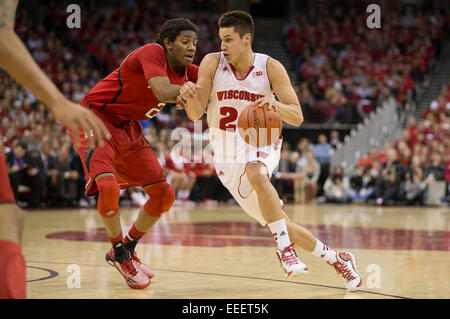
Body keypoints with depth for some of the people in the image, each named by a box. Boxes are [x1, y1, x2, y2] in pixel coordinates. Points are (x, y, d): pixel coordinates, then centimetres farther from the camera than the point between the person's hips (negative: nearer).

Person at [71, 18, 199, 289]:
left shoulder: (186, 71, -1)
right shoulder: (152, 53, -24)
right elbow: (163, 93, -39)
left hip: (127, 127, 8)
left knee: (164, 195, 4)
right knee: (108, 186, -29)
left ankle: (128, 249, 23)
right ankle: (120, 254, -5)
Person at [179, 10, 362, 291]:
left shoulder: (270, 68, -9)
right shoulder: (212, 63, -7)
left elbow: (297, 118, -10)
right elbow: (196, 114, -10)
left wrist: (276, 105, -31)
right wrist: (190, 97, -33)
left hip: (261, 145, -2)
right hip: (228, 157, 2)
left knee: (255, 174, -39)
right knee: (278, 224, 2)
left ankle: (285, 249, -30)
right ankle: (336, 259, 20)